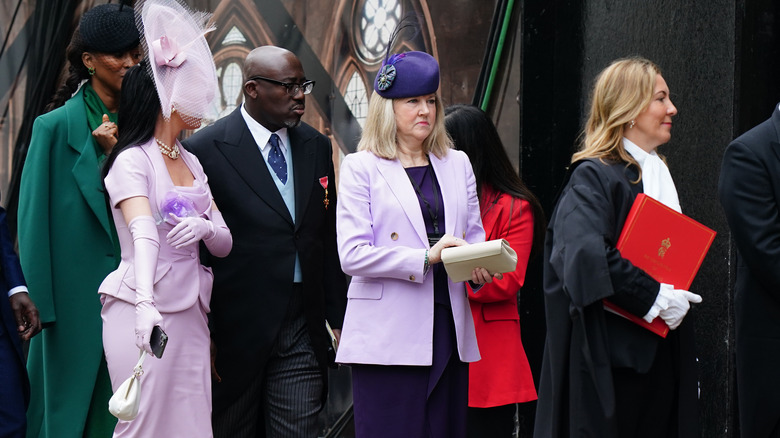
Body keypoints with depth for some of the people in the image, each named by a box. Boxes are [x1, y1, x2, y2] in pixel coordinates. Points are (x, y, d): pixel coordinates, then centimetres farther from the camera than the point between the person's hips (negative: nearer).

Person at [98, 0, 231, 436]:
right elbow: (143, 234, -25)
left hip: (190, 314, 7)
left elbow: (225, 244, 12)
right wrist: (145, 303, -39)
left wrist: (206, 228, -12)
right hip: (145, 312, -7)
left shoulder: (191, 163, 17)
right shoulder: (133, 161, -7)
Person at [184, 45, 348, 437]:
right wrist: (202, 338, -9)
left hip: (302, 329, 4)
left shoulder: (317, 146, 10)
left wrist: (338, 317, 14)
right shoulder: (206, 150, -7)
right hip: (236, 328, -4)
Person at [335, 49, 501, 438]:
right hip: (388, 337, -5)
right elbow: (351, 255, -8)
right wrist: (426, 257, -17)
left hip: (448, 330, 5)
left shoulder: (457, 164, 18)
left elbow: (474, 235, 20)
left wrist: (479, 266, -4)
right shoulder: (361, 168, 2)